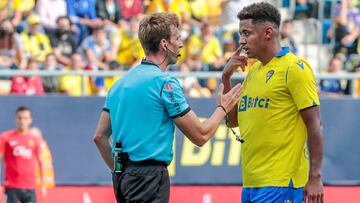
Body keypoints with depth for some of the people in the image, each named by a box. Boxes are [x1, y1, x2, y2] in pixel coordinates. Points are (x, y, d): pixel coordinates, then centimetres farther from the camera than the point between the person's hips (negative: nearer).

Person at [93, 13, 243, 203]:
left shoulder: (120, 83, 14)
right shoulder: (165, 82, -10)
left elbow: (100, 136, 15)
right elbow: (201, 135, -6)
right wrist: (223, 107, 10)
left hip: (122, 178, 9)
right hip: (149, 176, -9)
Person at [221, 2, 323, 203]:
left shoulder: (294, 68, -8)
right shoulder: (254, 70, 16)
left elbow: (314, 124, -11)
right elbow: (233, 120, 18)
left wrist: (315, 178, -16)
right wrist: (226, 77, 6)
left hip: (280, 185, -8)